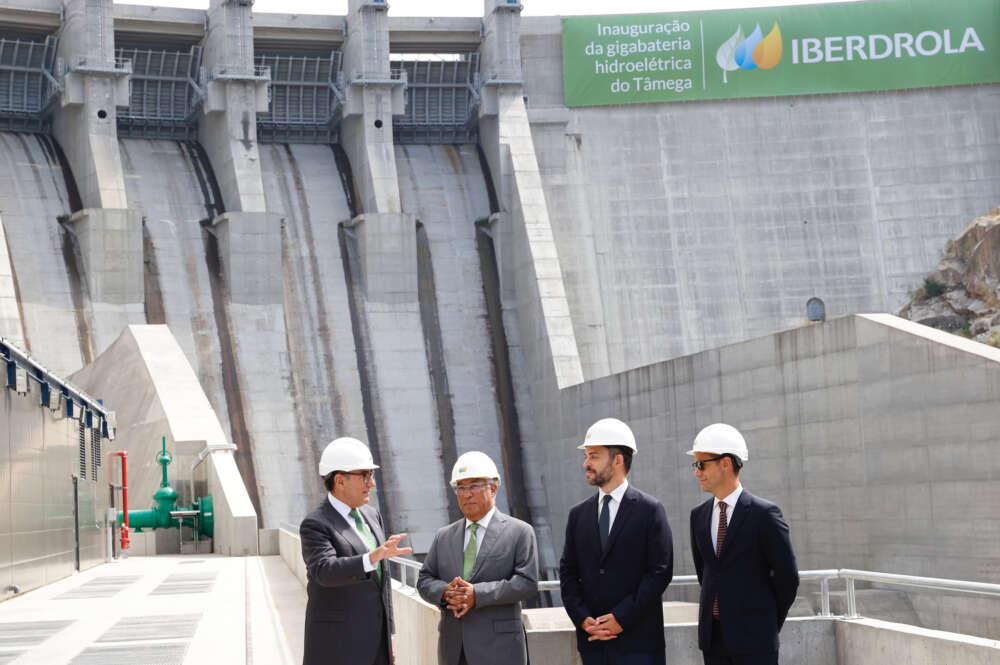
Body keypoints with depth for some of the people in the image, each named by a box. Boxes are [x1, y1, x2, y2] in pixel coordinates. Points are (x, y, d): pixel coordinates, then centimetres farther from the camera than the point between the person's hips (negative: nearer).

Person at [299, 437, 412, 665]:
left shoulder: (370, 516, 12)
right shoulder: (315, 525, -13)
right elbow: (326, 571, -31)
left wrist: (387, 637, 16)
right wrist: (373, 556, -46)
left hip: (372, 638, 8)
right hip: (336, 643, -8)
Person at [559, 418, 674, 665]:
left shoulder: (650, 510, -2)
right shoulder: (578, 514, 12)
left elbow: (660, 571, -7)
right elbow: (568, 572, 11)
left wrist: (622, 618, -11)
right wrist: (583, 618, -4)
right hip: (593, 643, 4)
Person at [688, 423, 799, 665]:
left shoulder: (764, 514, -9)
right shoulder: (699, 516, 9)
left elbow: (787, 576, -5)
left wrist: (770, 622, 3)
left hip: (754, 638, -5)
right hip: (713, 636, 5)